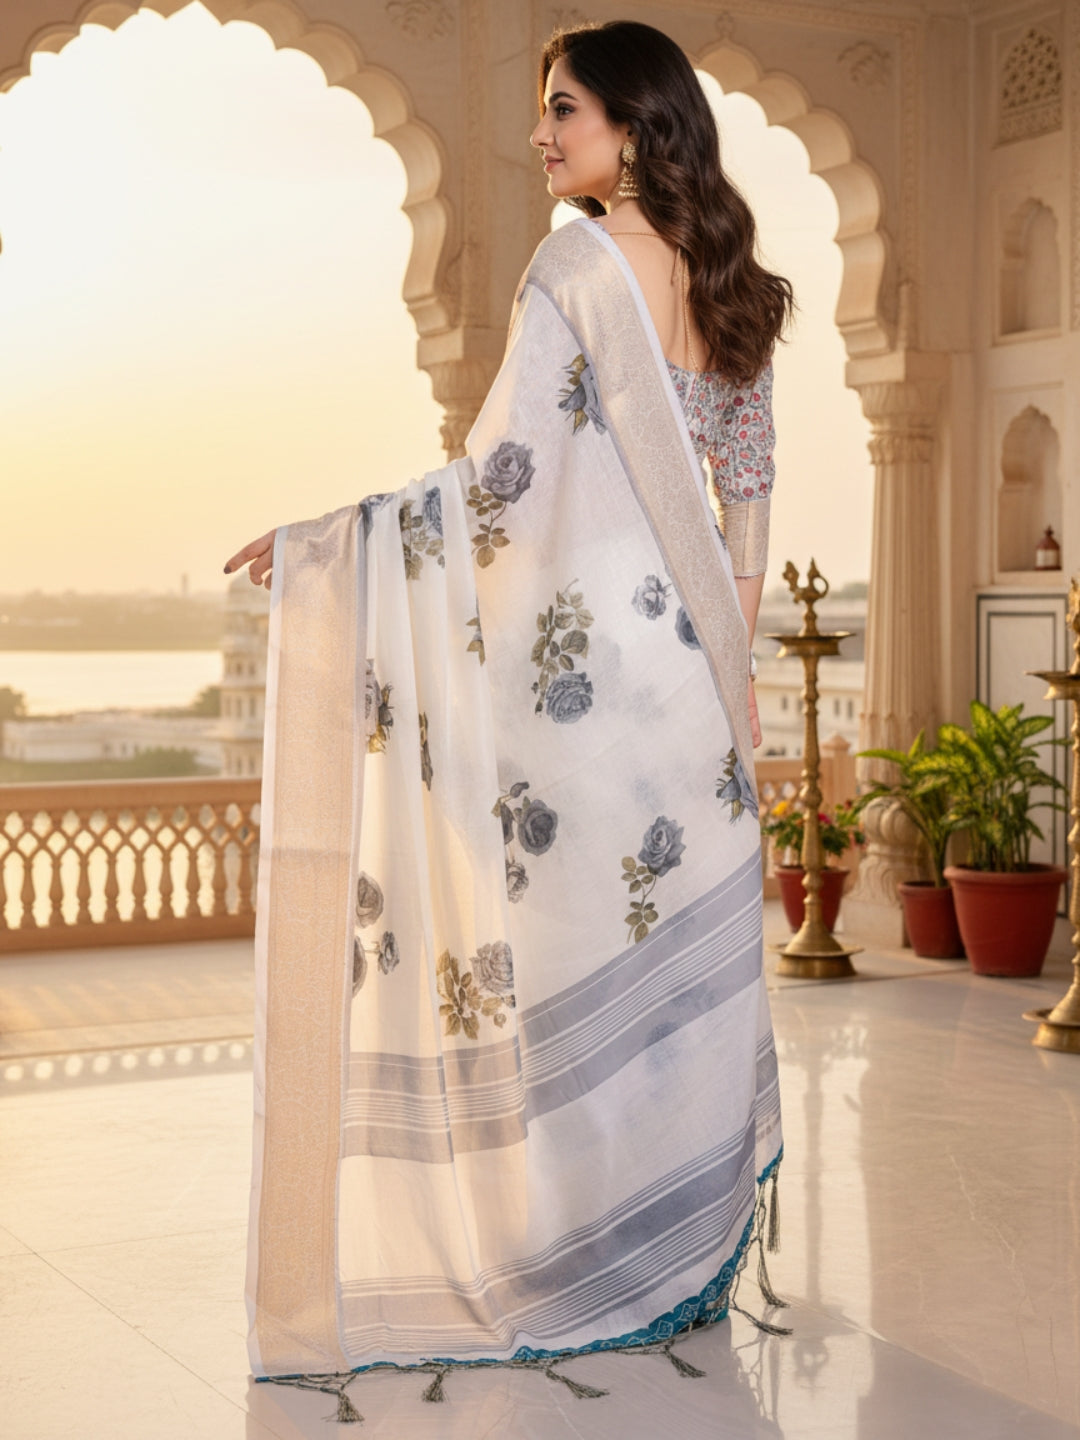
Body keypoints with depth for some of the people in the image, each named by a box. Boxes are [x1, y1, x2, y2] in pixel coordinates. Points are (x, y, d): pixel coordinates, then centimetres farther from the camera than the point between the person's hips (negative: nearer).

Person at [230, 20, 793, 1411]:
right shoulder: (727, 282, 11)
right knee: (677, 934, 11)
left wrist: (315, 540, -11)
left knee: (574, 936, 0)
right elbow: (748, 491, 14)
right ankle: (688, 1260, 20)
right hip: (685, 654, 7)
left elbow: (505, 472, -17)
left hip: (584, 641, -7)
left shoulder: (581, 264, -10)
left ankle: (577, 1260, 9)